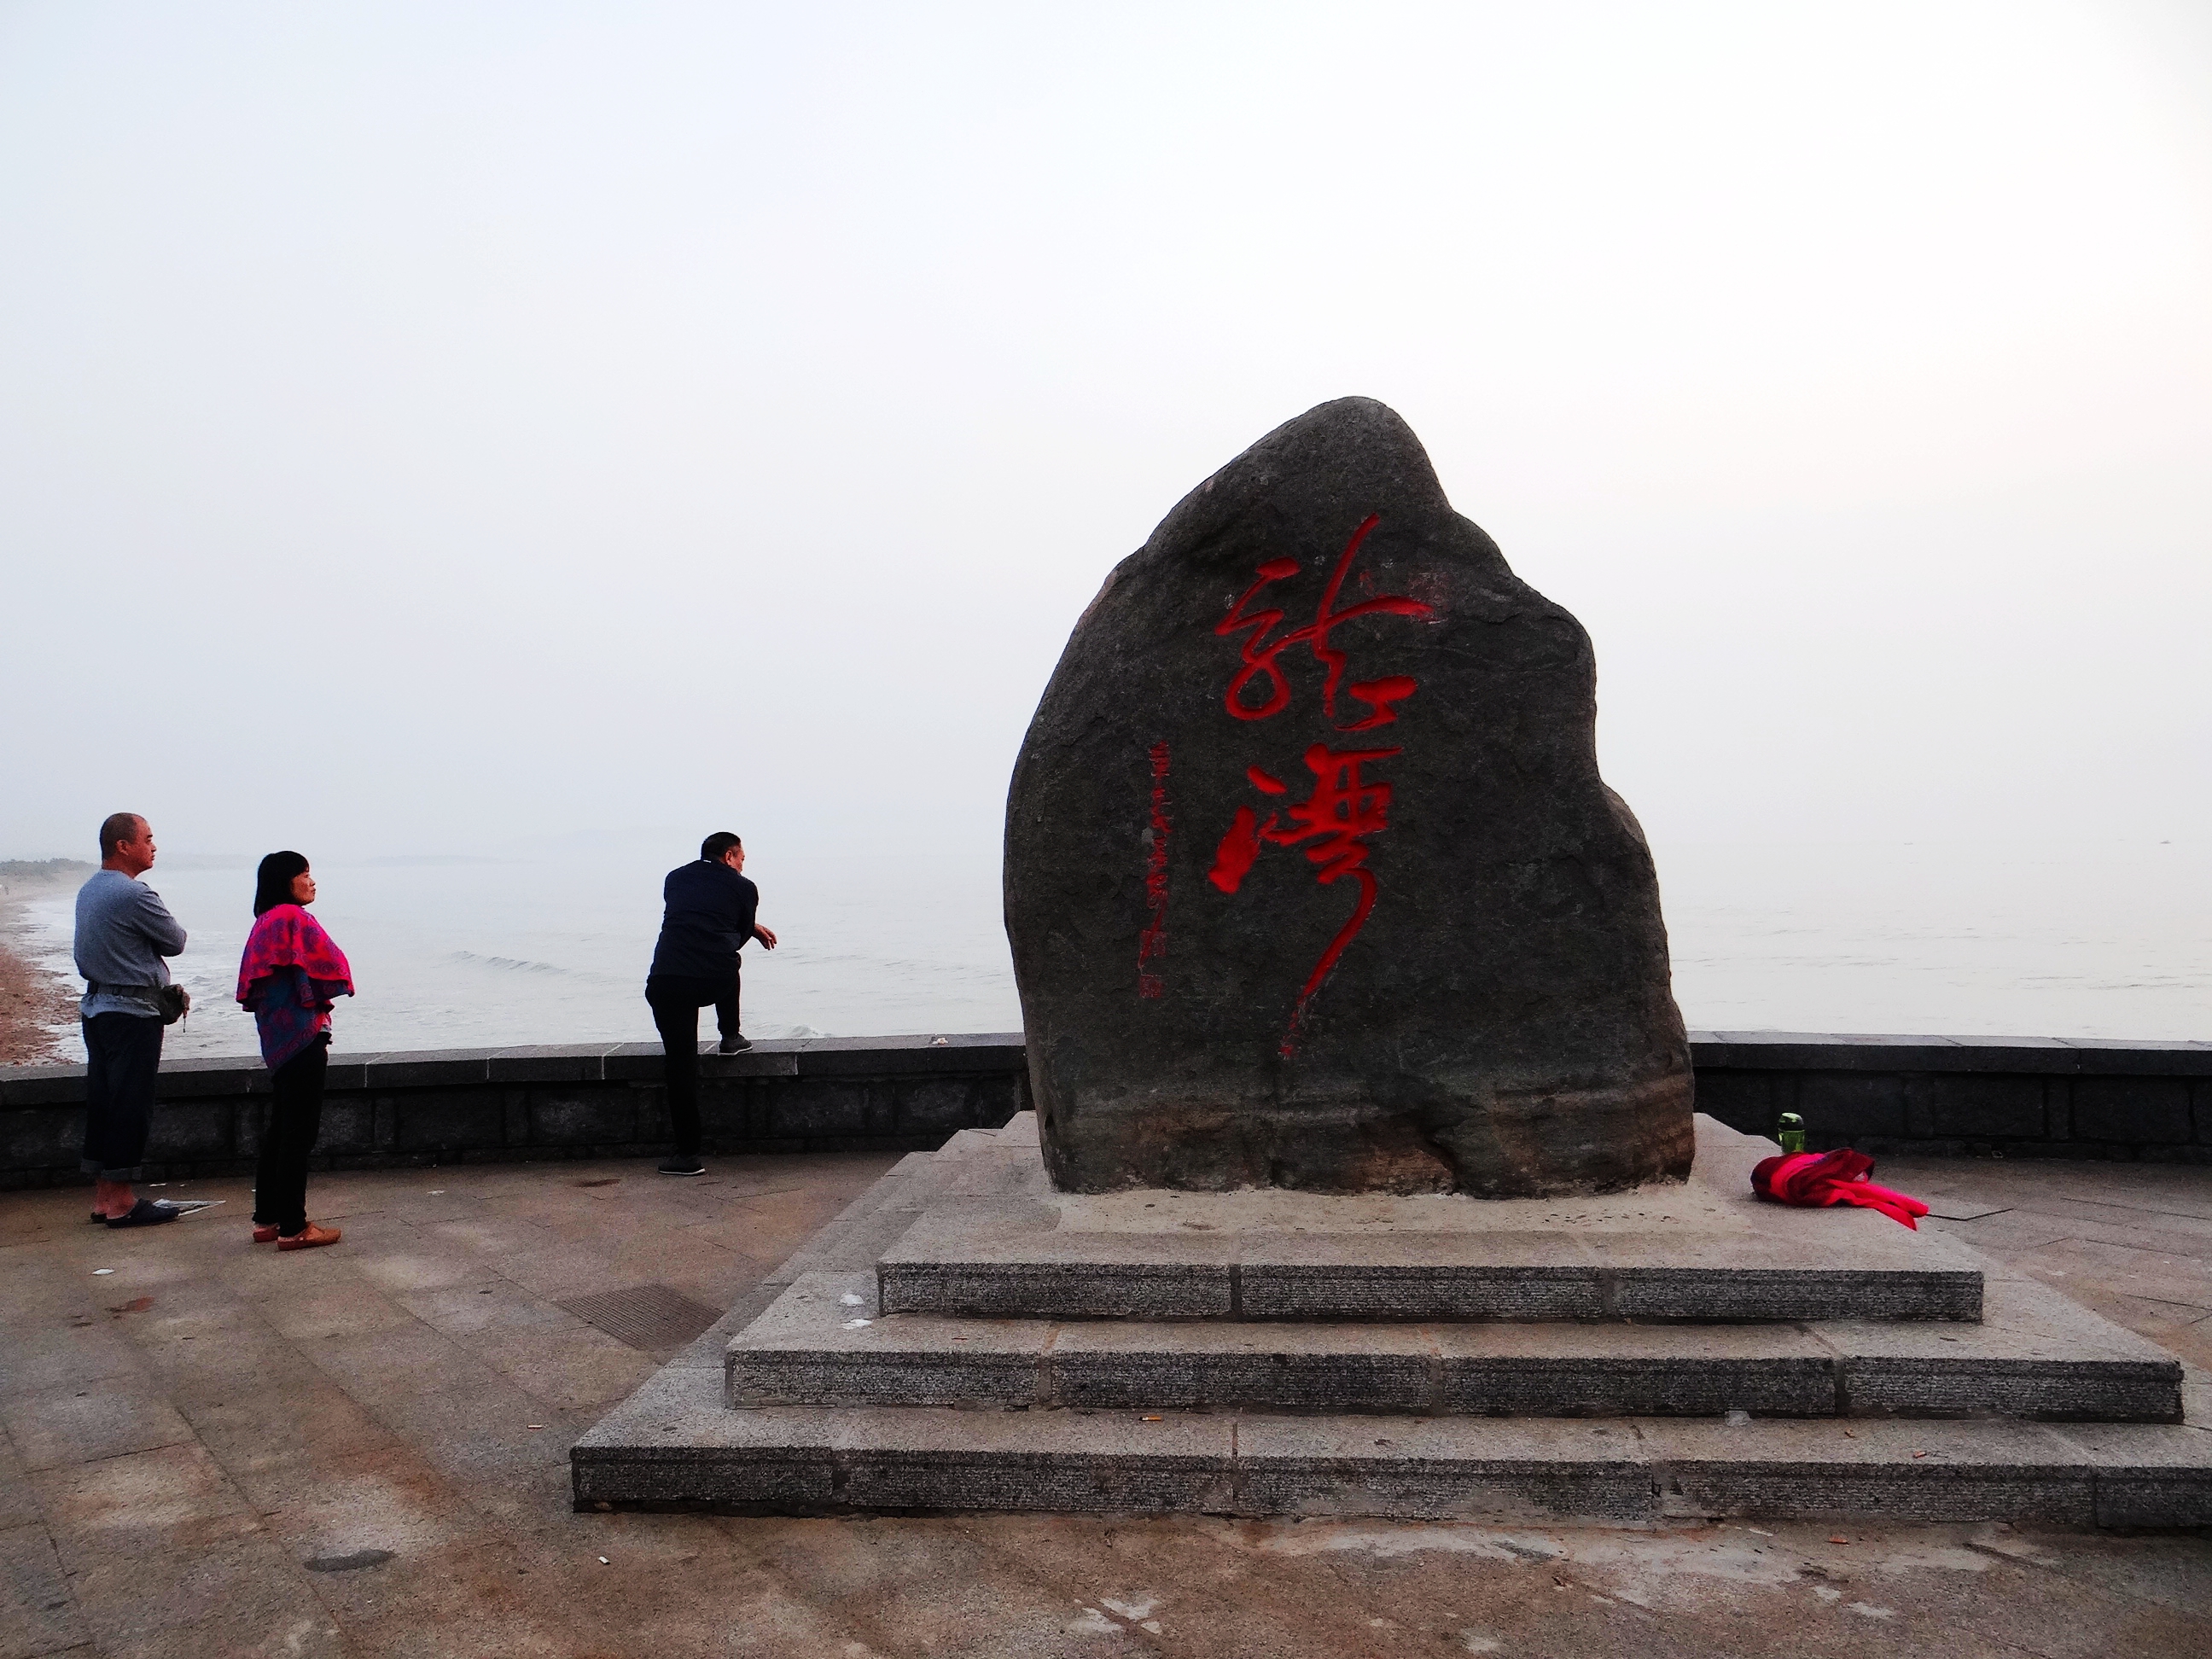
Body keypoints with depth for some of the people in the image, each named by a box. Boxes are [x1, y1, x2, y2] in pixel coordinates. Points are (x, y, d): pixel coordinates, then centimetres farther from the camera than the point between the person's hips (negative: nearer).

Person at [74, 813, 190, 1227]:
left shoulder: (88, 891, 13)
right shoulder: (135, 895, -18)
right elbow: (175, 941, -10)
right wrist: (165, 932, 12)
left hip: (96, 1004, 9)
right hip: (132, 1012, -9)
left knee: (102, 1100, 12)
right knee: (130, 1104, -3)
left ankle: (103, 1197, 18)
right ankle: (121, 1202, 1)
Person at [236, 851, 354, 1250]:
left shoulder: (264, 923, 14)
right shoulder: (294, 918, -14)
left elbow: (251, 986, 16)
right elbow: (331, 965, -17)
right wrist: (322, 996, 3)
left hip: (276, 1037, 9)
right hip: (303, 1035, -9)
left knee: (280, 1128, 16)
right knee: (300, 1132, -4)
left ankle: (266, 1219, 23)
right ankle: (293, 1228, 1)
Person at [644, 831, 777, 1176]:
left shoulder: (675, 878, 22)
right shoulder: (744, 888, 12)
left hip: (667, 982, 1)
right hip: (717, 981, -1)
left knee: (681, 1064, 5)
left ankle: (687, 1154, 4)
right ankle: (731, 1035, 40)